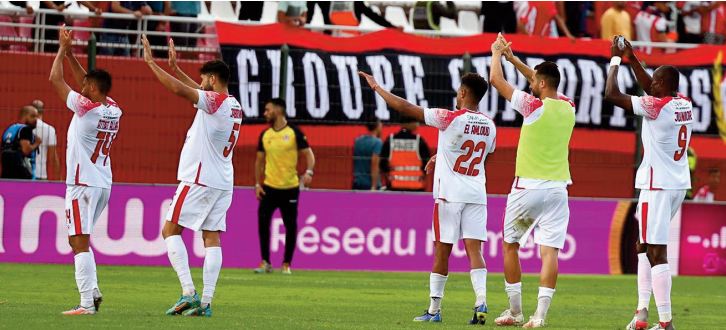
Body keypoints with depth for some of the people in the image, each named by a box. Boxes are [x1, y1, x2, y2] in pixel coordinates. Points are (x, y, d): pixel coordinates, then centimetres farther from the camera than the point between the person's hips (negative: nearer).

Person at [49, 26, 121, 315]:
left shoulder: (86, 107, -15)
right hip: (104, 184, 8)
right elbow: (86, 82, 22)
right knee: (80, 240, 19)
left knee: (80, 242, -8)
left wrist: (63, 49, 3)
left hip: (82, 183, -8)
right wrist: (70, 55, 20)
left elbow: (55, 79, -8)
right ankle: (92, 290, 12)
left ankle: (87, 303, -13)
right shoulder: (114, 110, 6)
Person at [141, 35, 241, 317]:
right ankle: (205, 302, -1)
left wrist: (151, 62, -16)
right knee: (212, 238, 4)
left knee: (170, 230, -1)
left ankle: (189, 292, -13)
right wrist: (175, 67, 32)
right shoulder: (233, 106, 14)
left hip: (200, 180, -8)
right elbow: (193, 89, 30)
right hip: (223, 184, 8)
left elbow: (179, 89, -24)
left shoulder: (215, 102, -12)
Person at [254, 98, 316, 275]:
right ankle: (265, 262, 2)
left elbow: (308, 154, -4)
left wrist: (309, 172, -22)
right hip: (269, 187, 3)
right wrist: (257, 184, 6)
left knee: (291, 226, 1)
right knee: (263, 222, -7)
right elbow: (259, 161, 14)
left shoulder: (294, 132, -4)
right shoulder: (265, 135, 8)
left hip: (290, 187, -3)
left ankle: (287, 264, 11)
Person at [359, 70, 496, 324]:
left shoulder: (450, 119, -10)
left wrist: (377, 87, 3)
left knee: (442, 251, 3)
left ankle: (434, 310, 9)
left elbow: (406, 108, -8)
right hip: (477, 194, 4)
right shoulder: (489, 126, 6)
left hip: (450, 194, -4)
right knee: (474, 248, -1)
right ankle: (481, 303, -17)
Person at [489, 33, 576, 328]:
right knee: (549, 251, -4)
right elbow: (545, 82, 26)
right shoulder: (568, 107, 7)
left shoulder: (534, 105, -10)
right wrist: (513, 58, 30)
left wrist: (497, 54, 17)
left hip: (527, 188, -4)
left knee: (510, 245, 14)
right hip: (557, 188, 4)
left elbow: (496, 80, -1)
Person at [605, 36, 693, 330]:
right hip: (679, 184, 9)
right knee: (645, 246, 19)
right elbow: (651, 90, 25)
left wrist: (615, 61, 0)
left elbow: (611, 95, -13)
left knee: (656, 252, -9)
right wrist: (632, 60, 27)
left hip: (658, 186, -9)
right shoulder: (685, 104, 6)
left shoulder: (656, 107, -16)